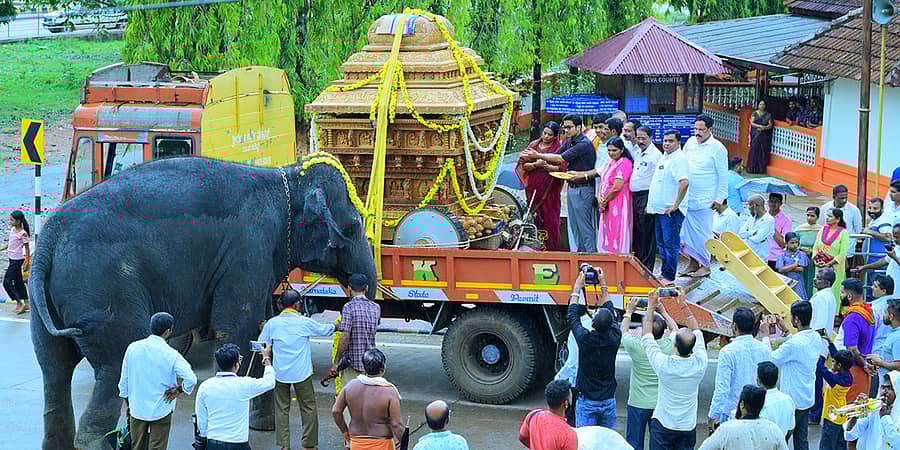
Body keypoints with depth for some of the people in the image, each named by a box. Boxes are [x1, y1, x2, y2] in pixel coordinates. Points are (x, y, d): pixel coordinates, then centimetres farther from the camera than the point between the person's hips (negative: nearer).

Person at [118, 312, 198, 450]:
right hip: (161, 411, -3)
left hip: (137, 409, 3)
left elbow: (124, 380, 4)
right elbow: (191, 379, -23)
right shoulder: (170, 354, -14)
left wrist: (127, 405, 15)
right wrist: (178, 391, -4)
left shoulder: (133, 348, -3)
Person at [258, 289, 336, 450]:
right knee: (308, 408, 8)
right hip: (301, 372, -2)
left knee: (282, 409, 9)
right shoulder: (304, 322, -7)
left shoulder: (272, 323, -3)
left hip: (280, 373, 2)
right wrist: (335, 325, 28)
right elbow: (324, 330, 8)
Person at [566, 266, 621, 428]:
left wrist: (577, 287, 11)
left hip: (586, 401, -3)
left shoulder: (585, 339, -17)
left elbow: (572, 317, 1)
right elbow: (611, 312, 8)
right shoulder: (614, 338, -10)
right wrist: (603, 285, 16)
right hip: (608, 401, 3)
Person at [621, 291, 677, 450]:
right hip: (661, 405, 2)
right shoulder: (668, 346, -11)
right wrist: (663, 311, 23)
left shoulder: (636, 346, -18)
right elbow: (675, 329, 14)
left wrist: (629, 312, 20)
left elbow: (623, 332, 6)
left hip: (638, 405, -2)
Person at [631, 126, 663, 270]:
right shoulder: (637, 152, 15)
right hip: (635, 196, 8)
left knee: (647, 234, -4)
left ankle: (647, 267, 1)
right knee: (636, 231, 12)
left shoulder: (656, 155, -10)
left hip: (647, 196, -8)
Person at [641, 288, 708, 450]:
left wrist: (651, 308, 3)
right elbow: (697, 331, 5)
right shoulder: (699, 363, -11)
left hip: (663, 425, -3)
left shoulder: (664, 364, -19)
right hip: (688, 427, 3)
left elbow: (646, 338, -3)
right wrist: (683, 304, 11)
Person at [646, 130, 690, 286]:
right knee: (662, 244, 15)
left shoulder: (679, 159, -15)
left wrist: (675, 205, -25)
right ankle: (665, 274, 24)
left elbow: (684, 183, -28)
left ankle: (669, 277, -2)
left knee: (670, 244, -5)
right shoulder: (664, 157, 17)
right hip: (660, 209, 10)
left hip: (670, 211, -10)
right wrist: (651, 203, 22)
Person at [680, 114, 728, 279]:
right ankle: (693, 263, 21)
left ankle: (705, 265, 9)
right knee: (688, 231, 10)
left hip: (704, 200, -6)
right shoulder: (690, 142, 8)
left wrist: (719, 198, -8)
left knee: (703, 233, -2)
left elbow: (723, 176, -6)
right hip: (687, 197, 6)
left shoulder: (717, 148, -9)